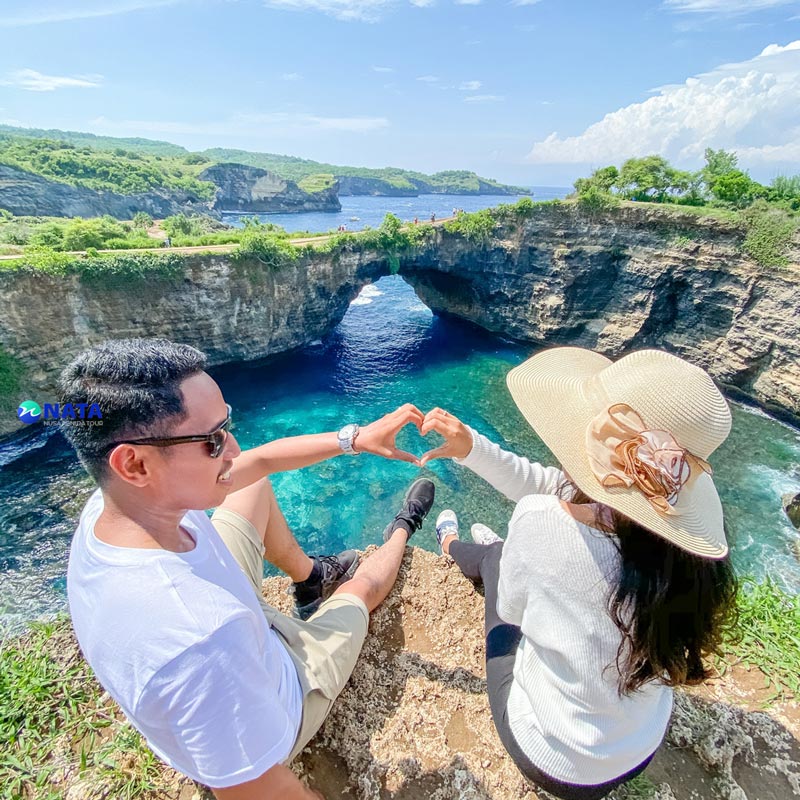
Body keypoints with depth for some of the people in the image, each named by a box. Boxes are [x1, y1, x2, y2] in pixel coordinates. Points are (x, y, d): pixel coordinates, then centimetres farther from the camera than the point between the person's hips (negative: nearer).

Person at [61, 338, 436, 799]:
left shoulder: (113, 500, -25)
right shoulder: (204, 638, -49)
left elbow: (262, 460, -15)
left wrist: (355, 439, -14)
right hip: (272, 704, -4)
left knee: (255, 487, 11)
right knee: (362, 588, 15)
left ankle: (309, 575, 34)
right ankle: (401, 533, 48)